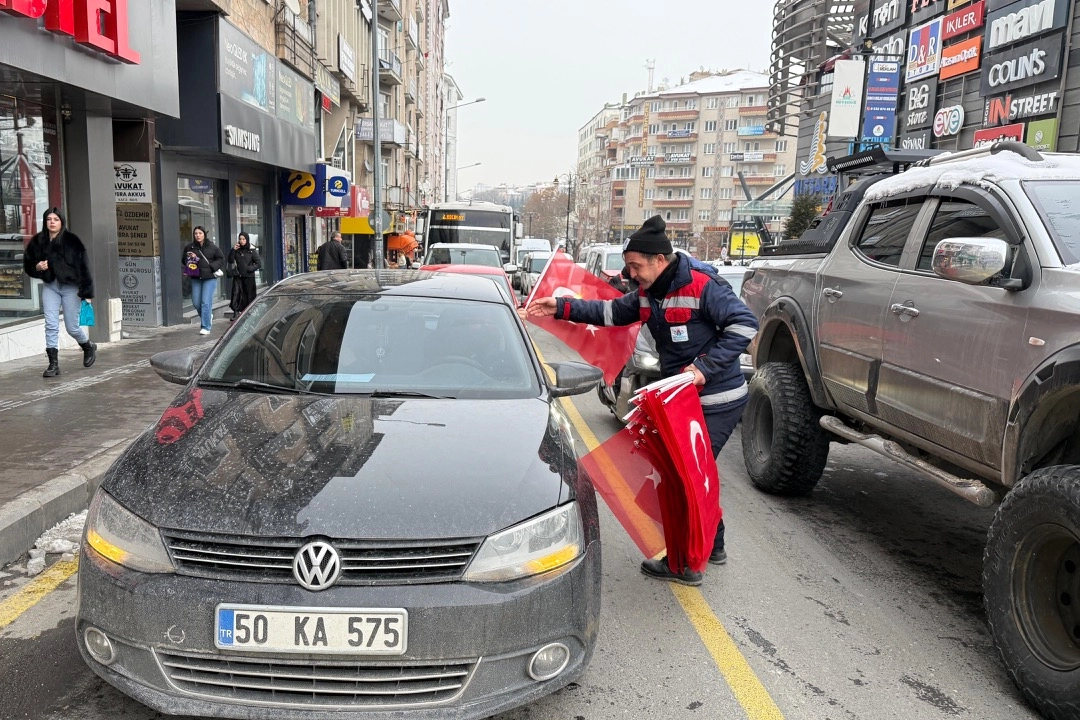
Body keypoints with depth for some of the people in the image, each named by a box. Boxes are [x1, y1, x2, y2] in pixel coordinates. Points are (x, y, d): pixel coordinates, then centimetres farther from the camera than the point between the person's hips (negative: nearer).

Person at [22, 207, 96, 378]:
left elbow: (83, 266, -11)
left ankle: (89, 347, 34)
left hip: (70, 287, -4)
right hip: (49, 286, 4)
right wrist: (37, 267, -10)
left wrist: (86, 291, -16)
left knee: (72, 327, 3)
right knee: (51, 325, -3)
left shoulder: (72, 240, -9)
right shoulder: (37, 241, 3)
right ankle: (53, 364, 1)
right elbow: (27, 265, 14)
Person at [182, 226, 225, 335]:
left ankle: (205, 327, -2)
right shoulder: (189, 247, 3)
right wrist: (190, 259, -7)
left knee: (206, 302, -8)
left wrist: (212, 266, -12)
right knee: (196, 302, 6)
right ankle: (208, 316, 36)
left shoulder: (212, 247, -4)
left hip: (210, 278, -4)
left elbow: (221, 259, 2)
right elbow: (184, 261, 15)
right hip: (196, 278, 4)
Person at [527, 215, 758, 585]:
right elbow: (610, 312, 12)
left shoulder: (703, 287, -20)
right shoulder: (648, 294, 6)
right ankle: (712, 546, 35)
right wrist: (562, 307, 2)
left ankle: (684, 563, 7)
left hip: (718, 401, -9)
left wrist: (705, 366, -29)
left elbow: (744, 324, -24)